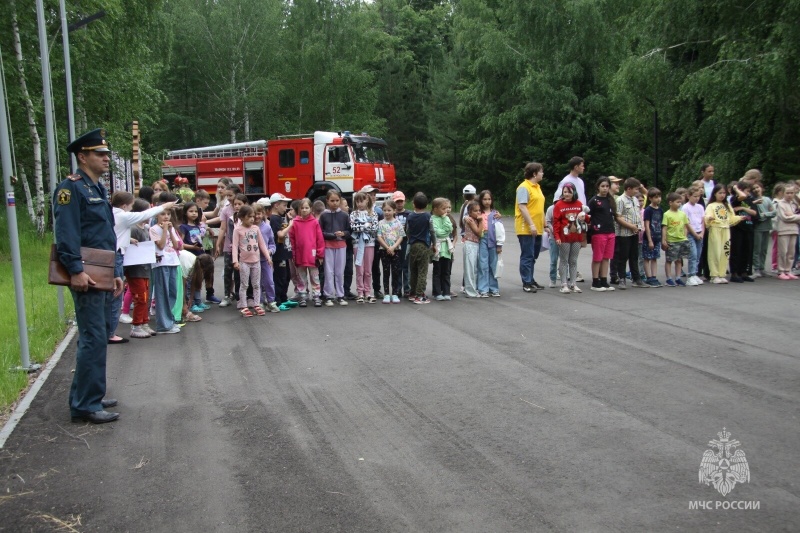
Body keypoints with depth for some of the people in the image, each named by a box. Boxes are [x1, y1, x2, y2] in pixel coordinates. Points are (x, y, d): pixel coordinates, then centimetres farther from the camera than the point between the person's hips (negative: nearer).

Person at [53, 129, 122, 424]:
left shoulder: (99, 189, 18)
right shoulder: (71, 188, -11)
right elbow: (66, 234, -20)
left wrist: (115, 273, 18)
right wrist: (76, 270, -27)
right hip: (86, 277, -10)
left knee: (95, 338, 16)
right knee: (94, 339, -8)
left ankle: (87, 395, 27)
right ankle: (86, 405, 0)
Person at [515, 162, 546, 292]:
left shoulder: (537, 187, 17)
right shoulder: (524, 187, -12)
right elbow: (522, 207, -19)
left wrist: (545, 224, 21)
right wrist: (531, 225, -24)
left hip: (537, 229, 9)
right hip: (526, 229, -9)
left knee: (533, 256, 14)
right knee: (527, 256, -5)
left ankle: (530, 280, 23)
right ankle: (526, 283, 0)